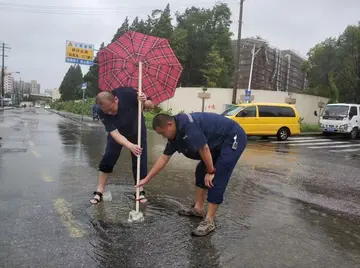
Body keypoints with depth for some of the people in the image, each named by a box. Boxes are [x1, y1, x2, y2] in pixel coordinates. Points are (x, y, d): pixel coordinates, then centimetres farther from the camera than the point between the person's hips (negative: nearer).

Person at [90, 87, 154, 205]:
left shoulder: (127, 93, -34)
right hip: (117, 133, 0)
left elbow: (151, 105, -21)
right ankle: (99, 191, 8)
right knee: (108, 159, -7)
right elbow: (115, 133, -36)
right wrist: (130, 146, -52)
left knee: (140, 160, -4)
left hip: (137, 131, 0)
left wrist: (144, 102, -45)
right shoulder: (102, 112, -32)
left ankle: (140, 191, 12)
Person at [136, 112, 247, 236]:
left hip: (234, 138, -10)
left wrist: (211, 172, -14)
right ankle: (198, 209, 23)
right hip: (218, 143, 10)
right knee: (201, 171, 12)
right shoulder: (174, 136, 2)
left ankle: (209, 221, -6)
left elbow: (204, 149, -27)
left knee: (217, 178, -13)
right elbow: (163, 158, 9)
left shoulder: (188, 124, -28)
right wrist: (147, 179, 12)